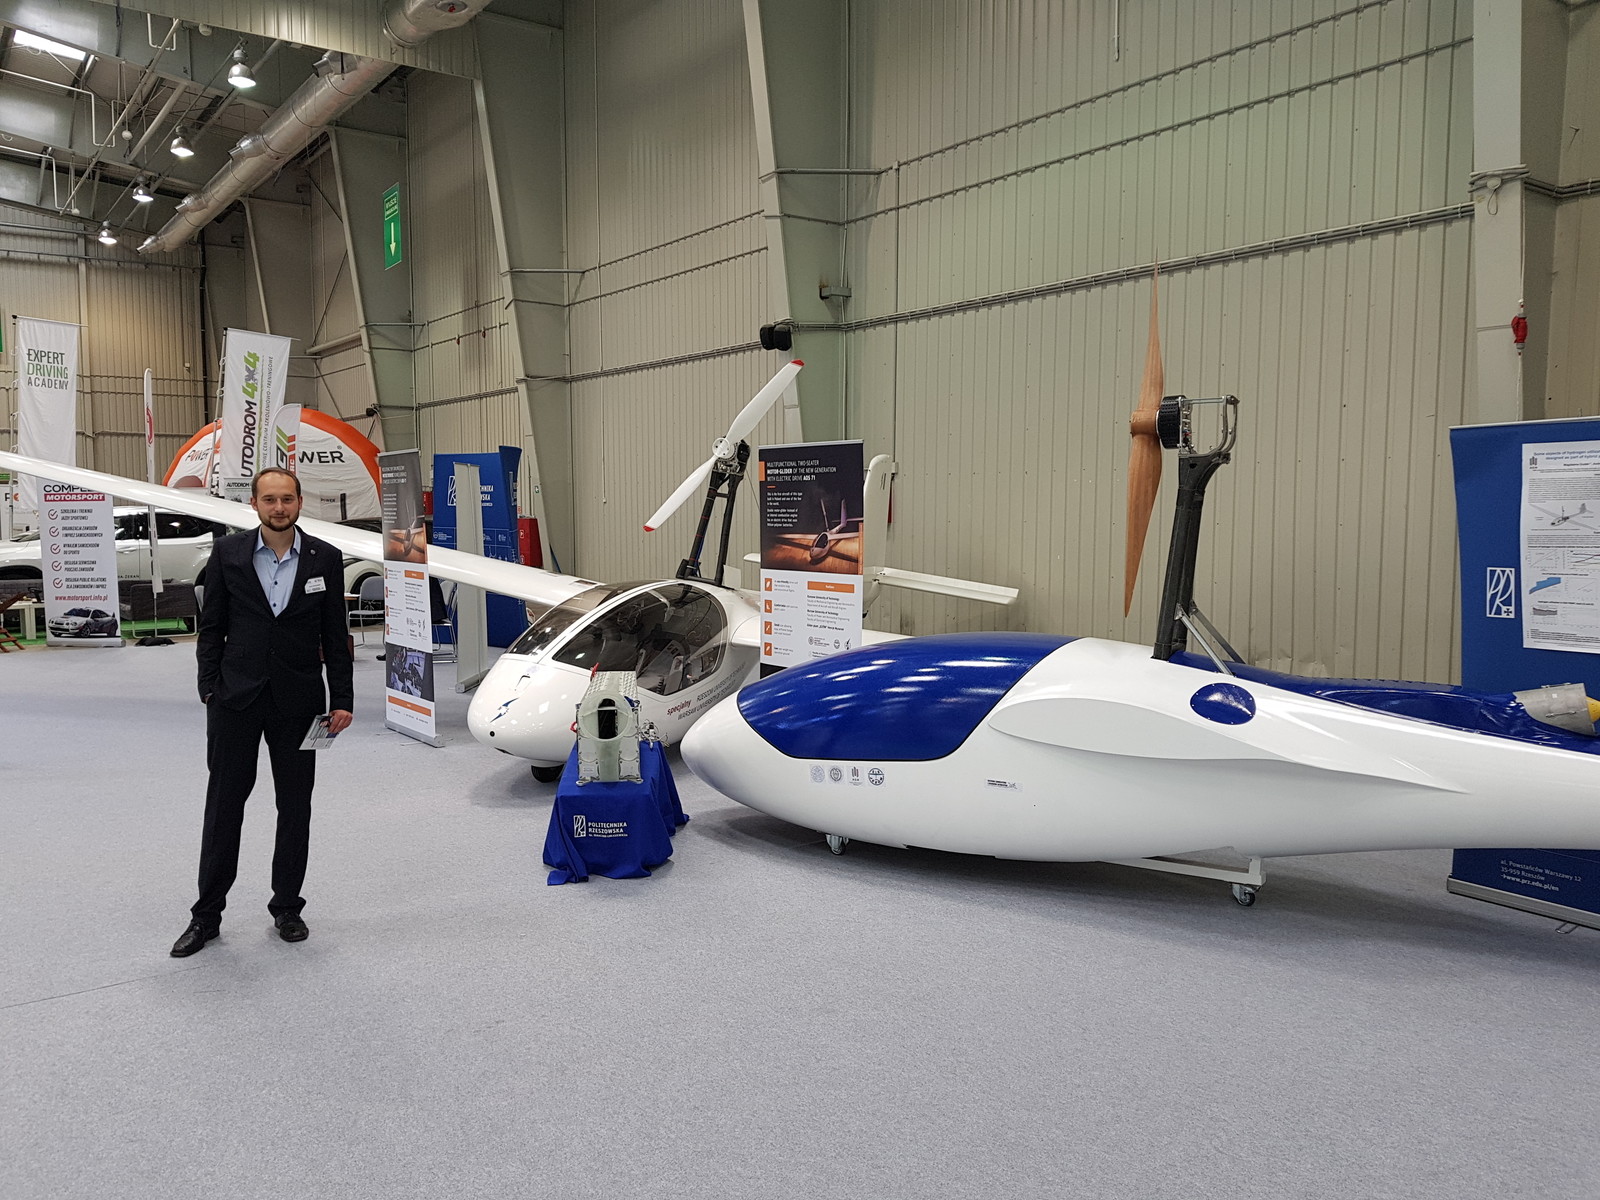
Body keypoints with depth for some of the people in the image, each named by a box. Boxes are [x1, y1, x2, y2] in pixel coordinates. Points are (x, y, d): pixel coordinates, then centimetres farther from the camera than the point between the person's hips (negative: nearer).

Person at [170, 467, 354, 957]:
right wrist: (209, 689, -2)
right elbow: (211, 627, 5)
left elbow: (335, 635, 3)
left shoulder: (324, 558, 2)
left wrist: (341, 699, 0)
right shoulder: (227, 553, 1)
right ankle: (207, 914, 17)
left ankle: (287, 907, 23)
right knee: (223, 805, 5)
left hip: (297, 701, 1)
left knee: (295, 806, 9)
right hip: (236, 697, 0)